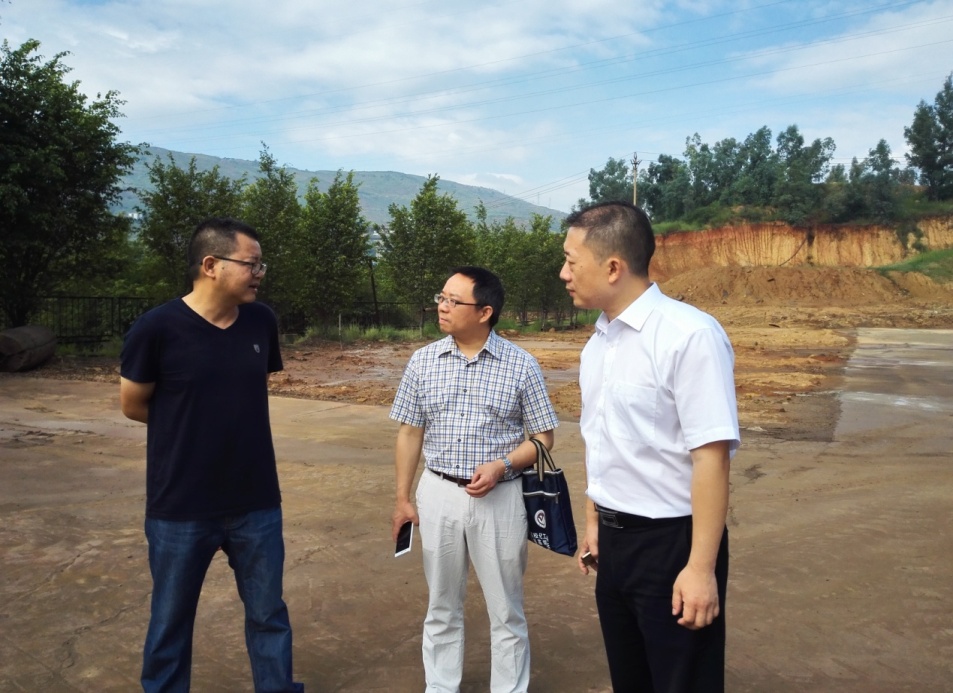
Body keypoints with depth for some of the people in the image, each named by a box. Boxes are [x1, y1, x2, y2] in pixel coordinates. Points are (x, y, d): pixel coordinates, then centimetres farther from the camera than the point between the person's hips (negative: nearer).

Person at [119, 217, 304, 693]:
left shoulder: (262, 322, -3)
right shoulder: (157, 328, -15)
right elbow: (133, 405, -2)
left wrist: (218, 418, 4)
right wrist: (189, 424, 6)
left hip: (257, 502, 3)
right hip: (180, 508, -3)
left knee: (268, 615, 15)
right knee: (170, 621, 15)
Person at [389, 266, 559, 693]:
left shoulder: (521, 365, -7)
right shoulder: (423, 362, -1)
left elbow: (543, 438, -2)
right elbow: (410, 434, 6)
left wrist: (502, 466, -18)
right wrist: (403, 499, 5)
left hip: (500, 498, -2)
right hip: (438, 495, 2)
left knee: (506, 610, 12)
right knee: (442, 606, 17)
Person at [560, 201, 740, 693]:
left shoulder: (689, 335, -20)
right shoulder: (597, 343, 4)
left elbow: (711, 456, -22)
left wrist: (700, 567, -21)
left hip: (671, 542, -7)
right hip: (615, 539, 7)